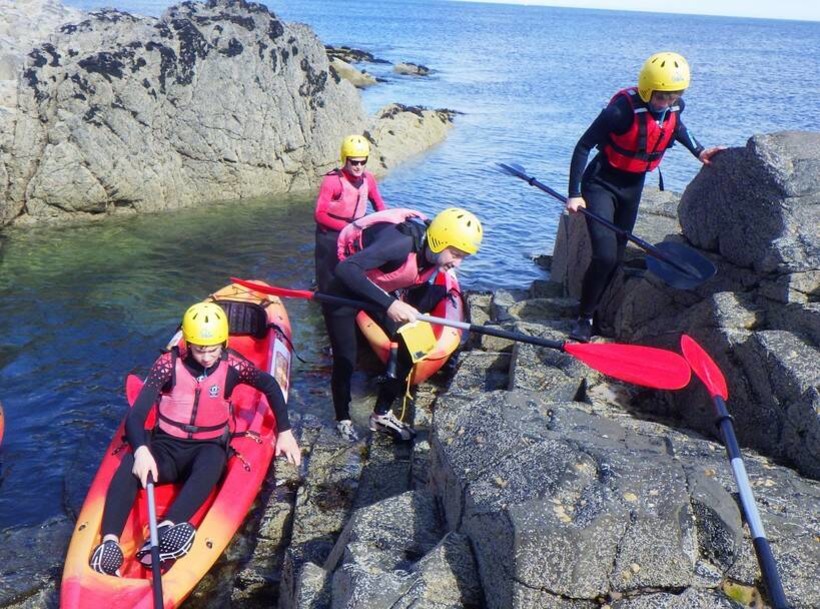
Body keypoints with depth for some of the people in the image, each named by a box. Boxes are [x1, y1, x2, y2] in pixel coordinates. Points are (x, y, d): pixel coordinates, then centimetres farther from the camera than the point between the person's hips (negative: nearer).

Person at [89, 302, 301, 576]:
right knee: (131, 465, -34)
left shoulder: (232, 365, -6)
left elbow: (270, 386, 12)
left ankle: (166, 530, -56)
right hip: (166, 447, 0)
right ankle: (110, 541, -49)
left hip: (208, 448, 0)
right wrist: (141, 450, -39)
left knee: (212, 461, -38)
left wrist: (285, 432, 9)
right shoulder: (169, 364, -11)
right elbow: (136, 415, -19)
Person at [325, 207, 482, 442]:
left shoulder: (433, 256, -14)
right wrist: (388, 304, -50)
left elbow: (418, 290, 6)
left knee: (407, 352, 3)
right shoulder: (402, 242, -38)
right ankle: (343, 420, 20)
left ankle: (381, 415, 21)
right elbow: (346, 269, -45)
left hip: (381, 292, 7)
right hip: (345, 290, -7)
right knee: (345, 360, -5)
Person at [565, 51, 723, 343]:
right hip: (602, 184, -6)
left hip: (633, 186, 7)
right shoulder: (623, 109, -27)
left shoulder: (675, 108, -8)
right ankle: (584, 318, 1)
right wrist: (575, 194, -24)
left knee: (617, 256, 12)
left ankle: (595, 309, 28)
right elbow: (583, 146, -21)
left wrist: (698, 151, 10)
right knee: (605, 256, -16)